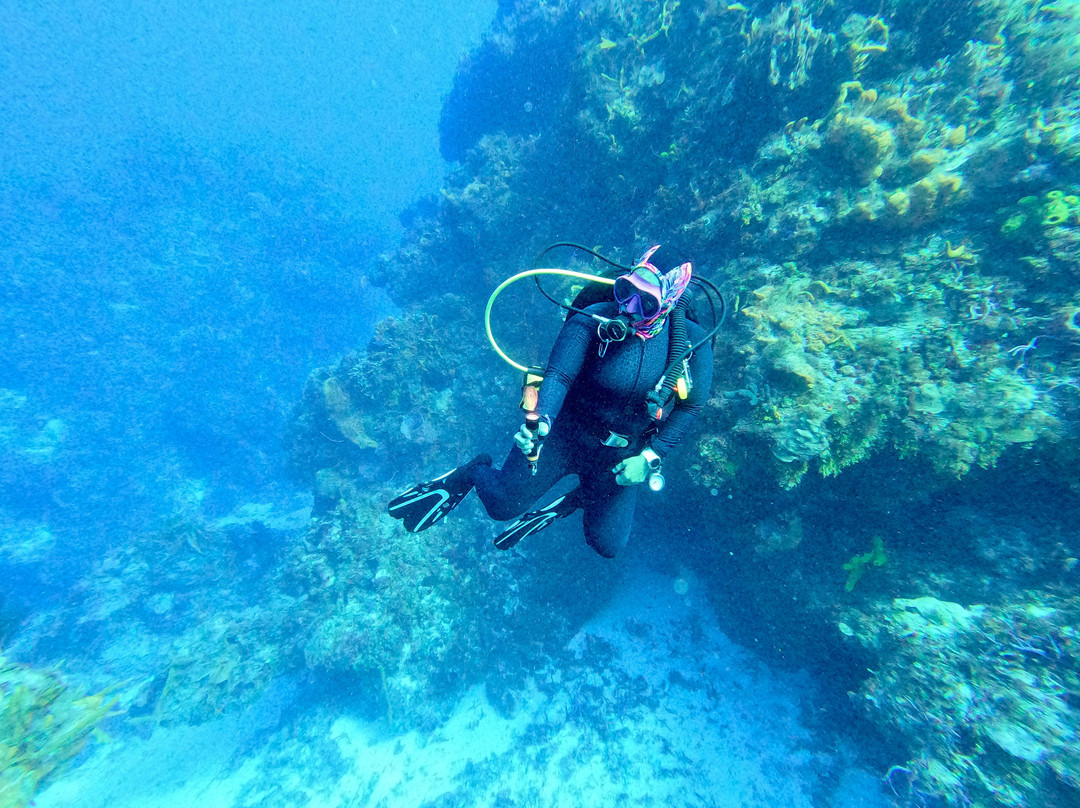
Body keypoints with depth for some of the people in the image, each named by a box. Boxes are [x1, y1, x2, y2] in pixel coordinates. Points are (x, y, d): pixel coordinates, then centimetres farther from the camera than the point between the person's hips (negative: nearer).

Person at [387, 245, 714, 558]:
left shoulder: (693, 341, -13)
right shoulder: (593, 320, -20)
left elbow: (690, 406, -5)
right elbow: (558, 375, -26)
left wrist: (650, 458, -13)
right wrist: (540, 422, -46)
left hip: (619, 458, 3)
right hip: (564, 433, -2)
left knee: (607, 545, 8)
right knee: (502, 505, -4)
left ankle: (578, 499, 38)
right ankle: (473, 473, 31)